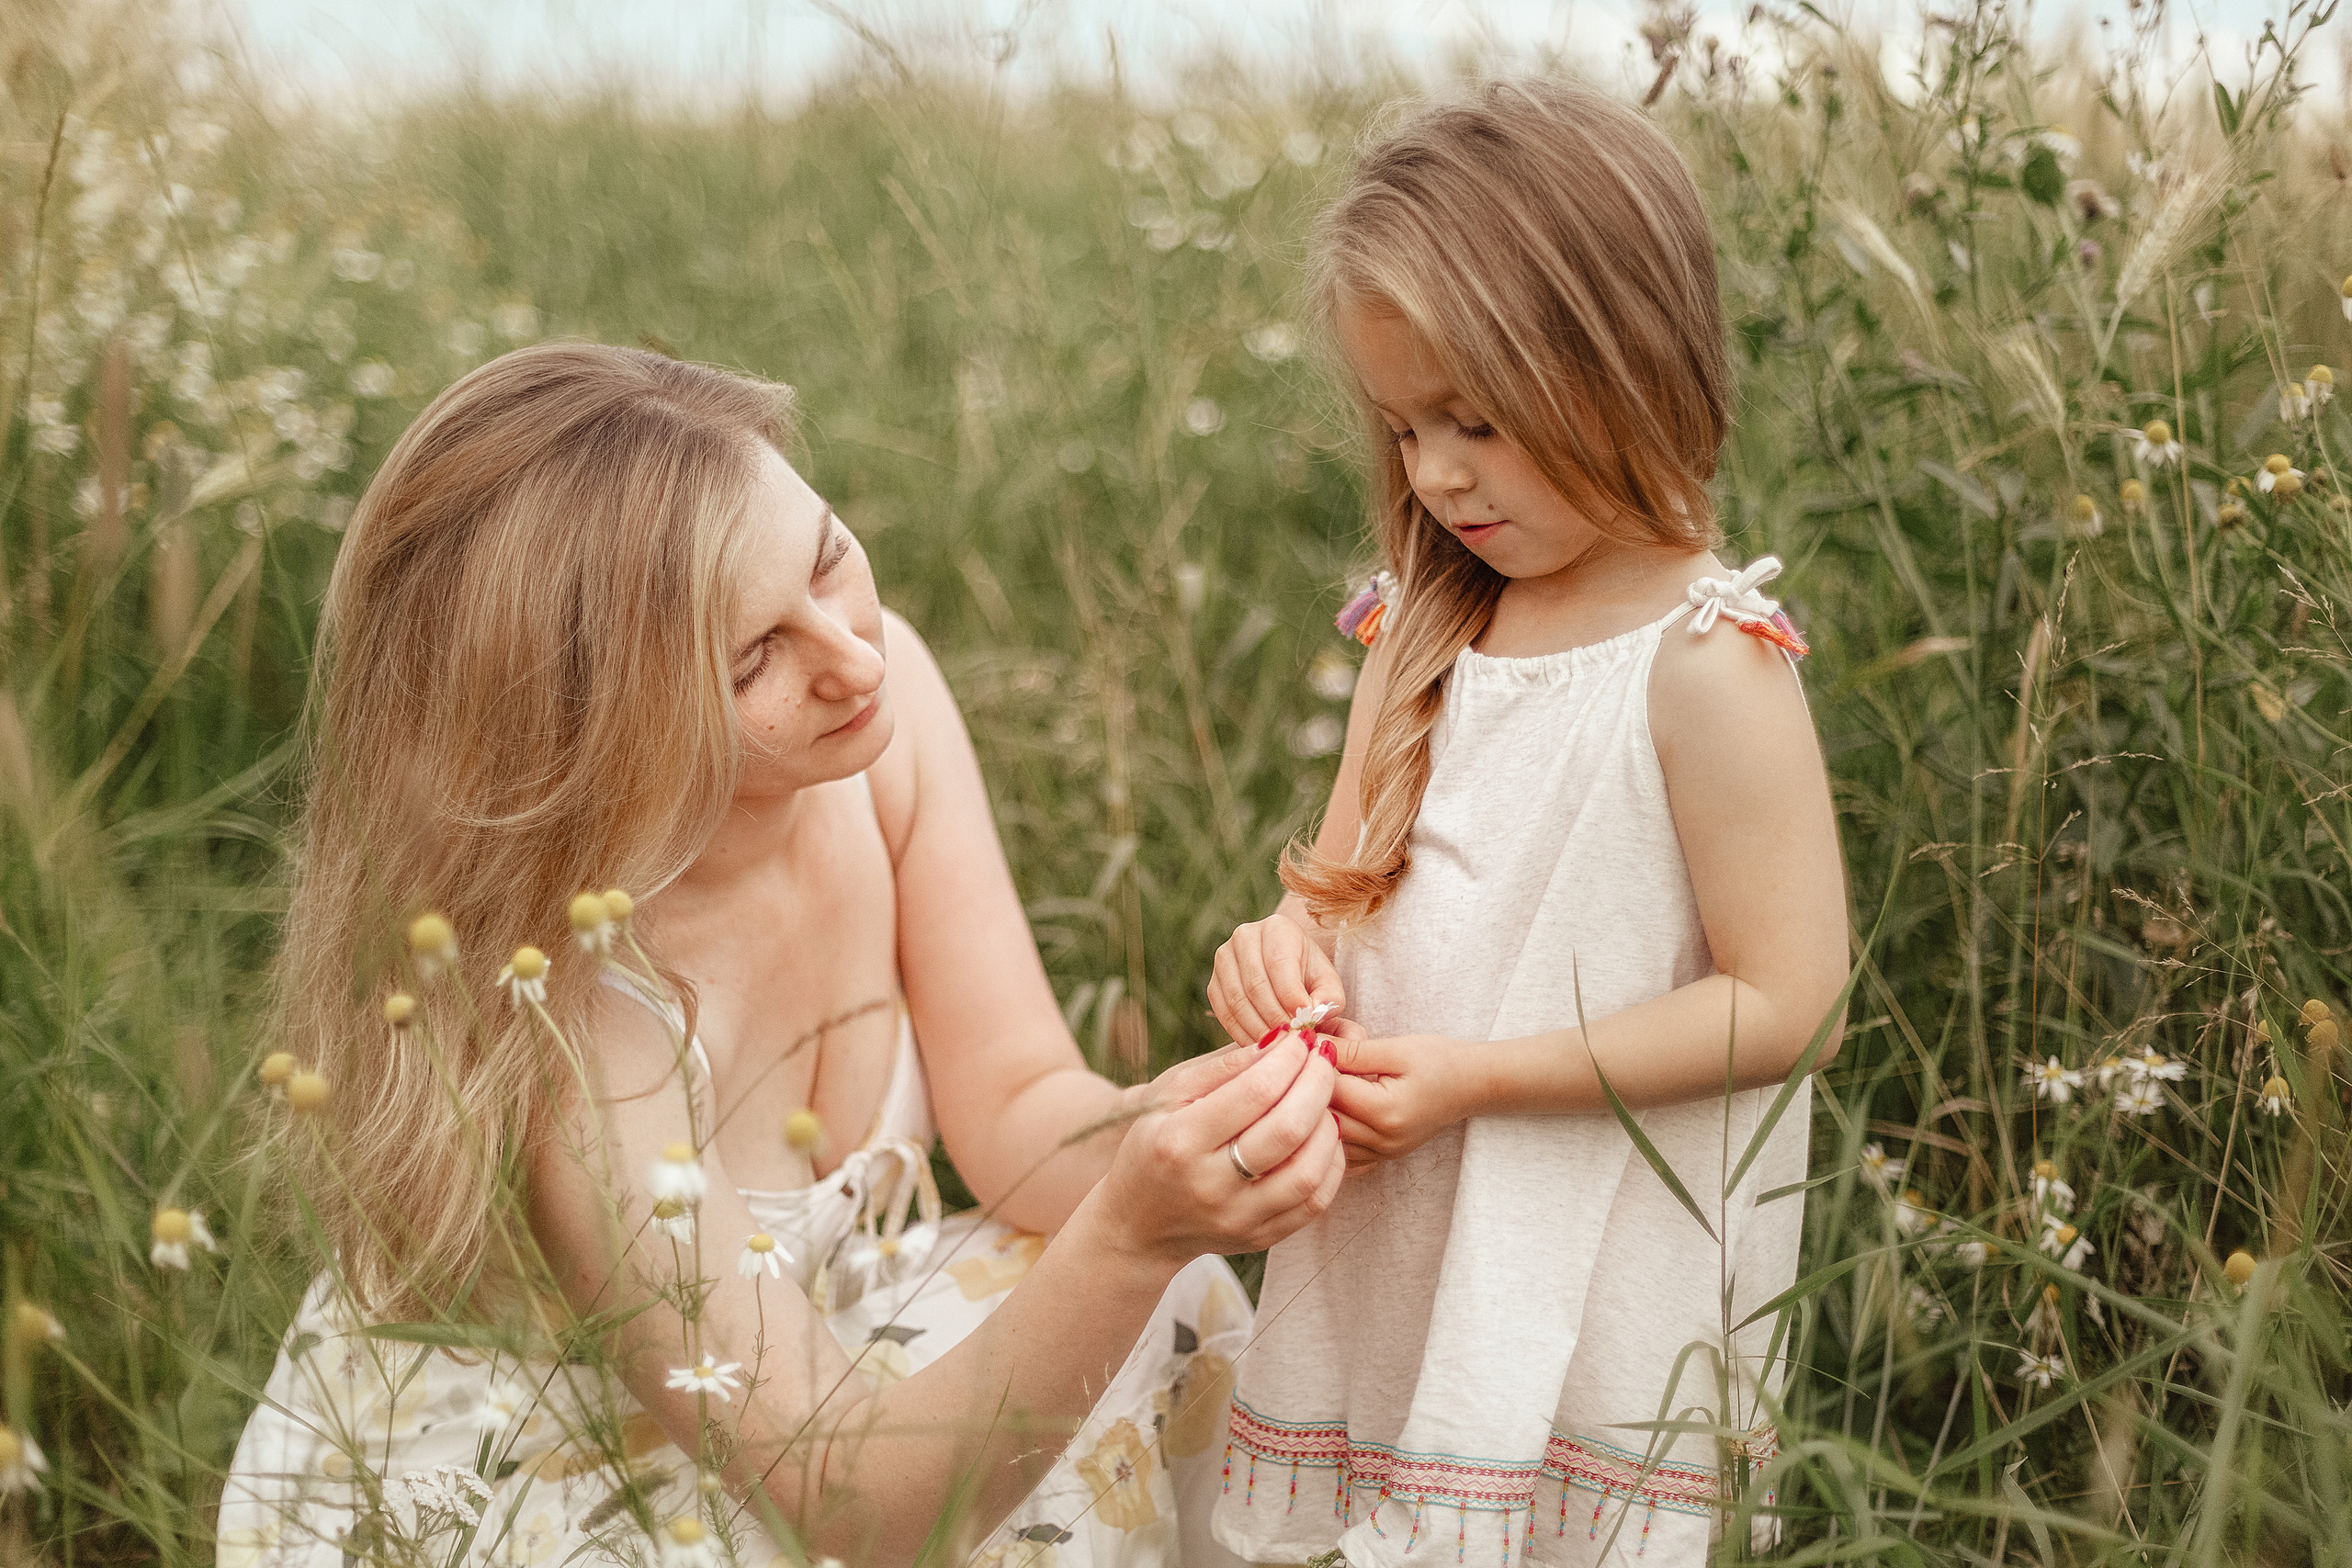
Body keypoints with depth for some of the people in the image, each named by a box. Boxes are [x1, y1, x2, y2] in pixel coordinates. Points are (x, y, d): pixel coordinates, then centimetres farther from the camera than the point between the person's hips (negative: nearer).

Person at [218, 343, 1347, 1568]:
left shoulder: (880, 690, -16)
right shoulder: (560, 1018, -33)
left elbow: (1012, 1107, -10)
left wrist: (1152, 1132, -32)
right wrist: (1127, 1239, -43)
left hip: (806, 1340, 6)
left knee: (1174, 1317, -14)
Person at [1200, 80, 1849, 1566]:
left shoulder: (1704, 666, -17)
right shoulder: (1427, 633, 4)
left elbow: (1787, 1005, -19)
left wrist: (1474, 1074, -21)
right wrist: (1290, 942, -11)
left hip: (1596, 1298, -6)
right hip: (1395, 1252, 6)